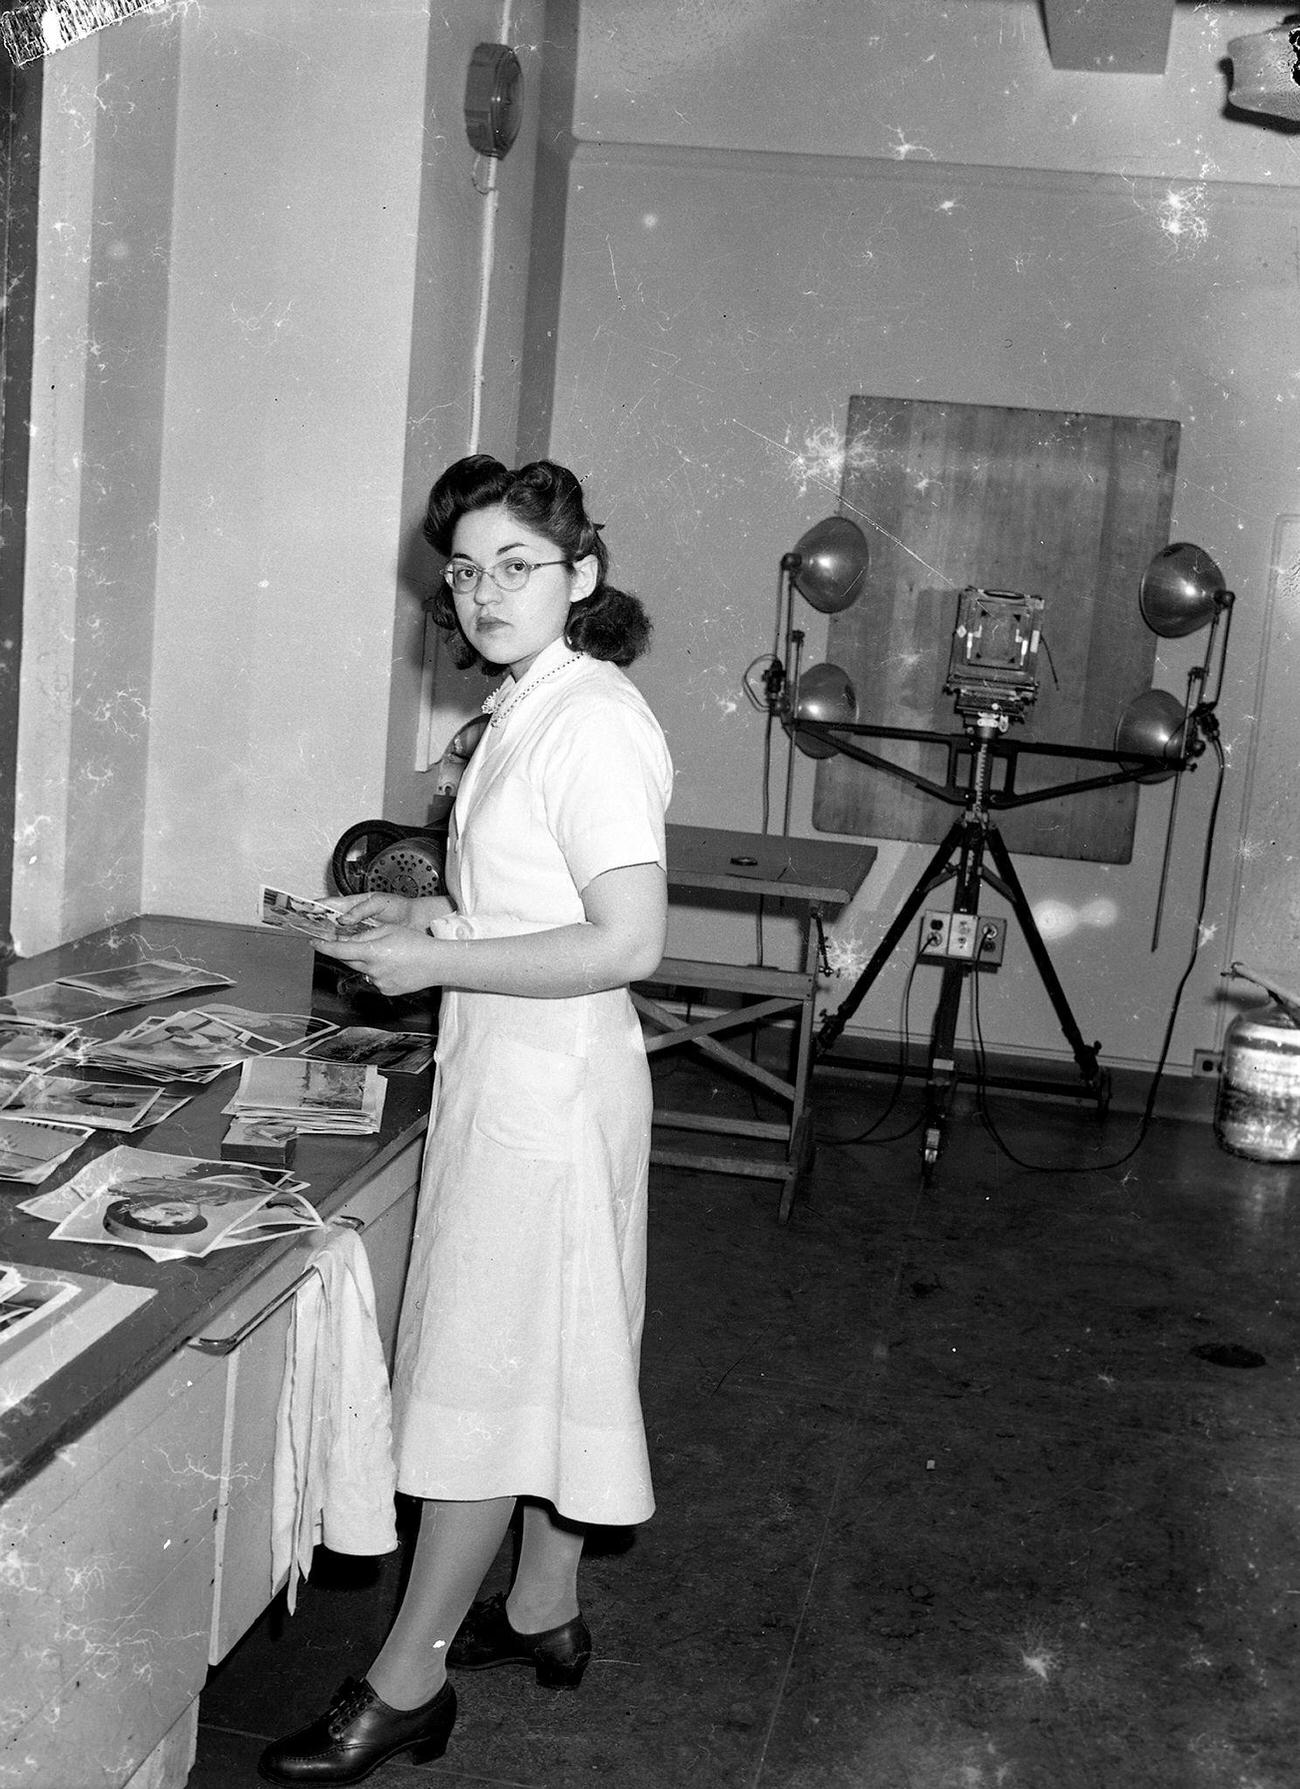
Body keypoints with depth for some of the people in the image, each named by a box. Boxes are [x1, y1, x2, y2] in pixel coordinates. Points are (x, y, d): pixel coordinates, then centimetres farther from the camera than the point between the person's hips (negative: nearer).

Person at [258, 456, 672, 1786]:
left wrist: (435, 963, -20)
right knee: (542, 1360, 19)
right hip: (512, 1072, 10)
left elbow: (627, 941, -25)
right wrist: (433, 914, 8)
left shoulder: (592, 722, -19)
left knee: (485, 1370, 0)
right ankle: (544, 1612, 34)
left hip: (547, 1080, -10)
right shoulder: (529, 709, 10)